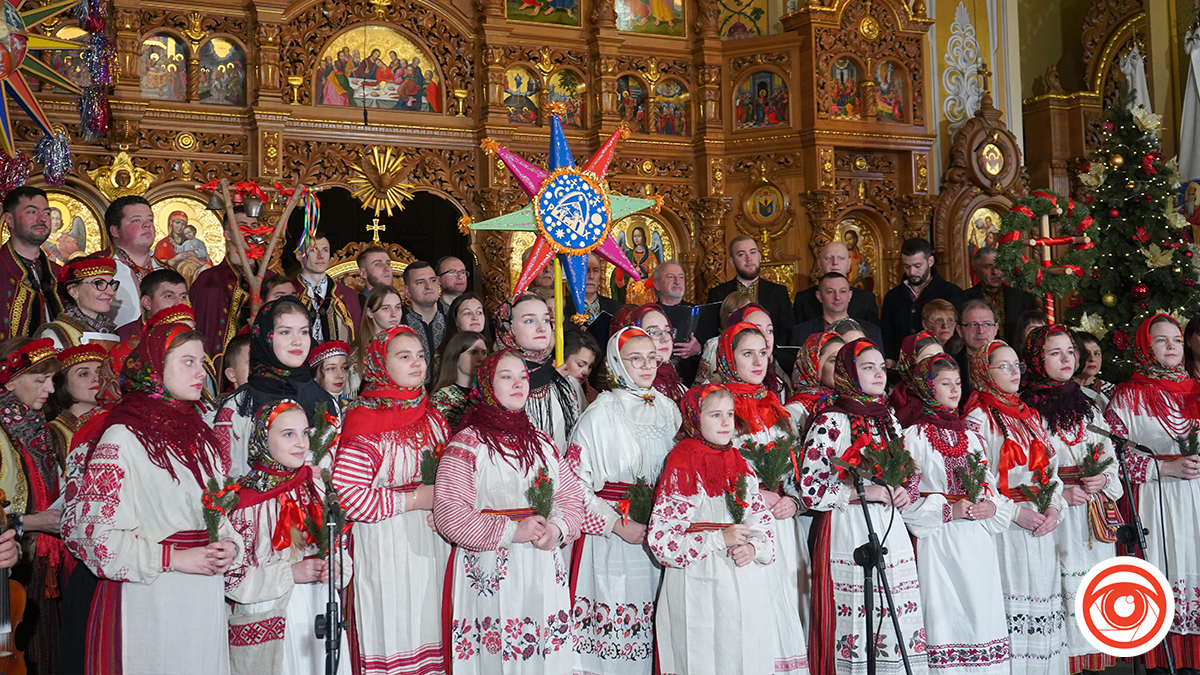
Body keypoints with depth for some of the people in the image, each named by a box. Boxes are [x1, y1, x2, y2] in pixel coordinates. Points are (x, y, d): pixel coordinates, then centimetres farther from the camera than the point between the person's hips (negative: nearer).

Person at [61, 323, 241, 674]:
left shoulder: (201, 435, 13)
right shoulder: (122, 437, -8)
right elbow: (89, 529, -13)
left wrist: (230, 545, -1)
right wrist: (172, 559, -15)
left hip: (207, 600, 6)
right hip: (149, 602, -6)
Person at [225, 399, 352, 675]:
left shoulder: (315, 485, 5)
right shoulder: (246, 499, -11)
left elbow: (339, 545, 14)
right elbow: (230, 577, -11)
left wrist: (334, 567, -7)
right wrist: (290, 573, -17)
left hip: (321, 616, 5)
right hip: (269, 619, -5)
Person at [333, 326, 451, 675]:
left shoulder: (432, 416, 11)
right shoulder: (365, 420, -10)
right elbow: (345, 494, -18)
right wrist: (413, 499, -14)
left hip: (431, 540, 6)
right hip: (386, 546, -6)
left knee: (428, 629, 9)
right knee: (394, 636, -2)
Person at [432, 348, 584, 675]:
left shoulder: (541, 441, 15)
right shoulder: (467, 443, -4)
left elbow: (571, 495, 13)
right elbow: (448, 513, -12)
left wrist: (558, 528, -8)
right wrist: (512, 531, -16)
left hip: (546, 575, 5)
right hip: (492, 580, -5)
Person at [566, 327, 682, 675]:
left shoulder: (669, 410, 10)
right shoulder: (600, 414, -7)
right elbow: (574, 481, -10)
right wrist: (618, 524, -14)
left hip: (657, 533, 5)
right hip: (610, 537, -4)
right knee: (611, 621, -4)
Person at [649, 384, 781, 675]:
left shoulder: (741, 466, 9)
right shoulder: (682, 470, -9)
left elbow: (763, 520, 14)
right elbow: (660, 538, -13)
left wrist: (754, 547, -8)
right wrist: (719, 538, -18)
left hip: (747, 589, 5)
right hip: (700, 589, -5)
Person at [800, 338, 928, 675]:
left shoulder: (889, 421, 15)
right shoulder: (830, 423, -6)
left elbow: (910, 474, 26)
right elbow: (810, 492, -12)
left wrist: (906, 492, 3)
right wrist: (866, 492, -15)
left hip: (892, 534, 6)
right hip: (849, 538, -6)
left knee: (900, 630, 4)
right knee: (856, 628, -6)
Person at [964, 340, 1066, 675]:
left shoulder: (1030, 416, 16)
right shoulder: (979, 418, -5)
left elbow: (1050, 468, 16)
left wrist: (1054, 507, 0)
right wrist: (1015, 512, -15)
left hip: (1041, 527, 7)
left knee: (1043, 604, 6)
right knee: (1010, 609, -7)